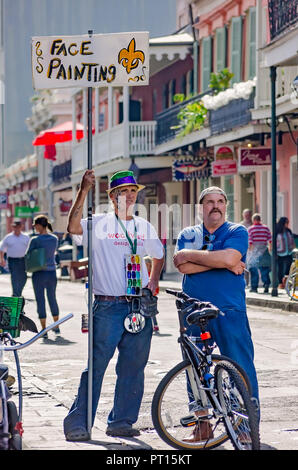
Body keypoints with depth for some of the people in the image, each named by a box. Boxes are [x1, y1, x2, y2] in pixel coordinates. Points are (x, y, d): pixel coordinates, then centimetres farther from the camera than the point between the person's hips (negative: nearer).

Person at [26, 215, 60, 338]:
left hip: (39, 273, -4)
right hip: (52, 272, 4)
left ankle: (44, 330, 5)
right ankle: (57, 327, 28)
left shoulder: (35, 240, -14)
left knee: (40, 300, 4)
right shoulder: (55, 239, 1)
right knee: (52, 299, 18)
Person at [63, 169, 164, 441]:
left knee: (133, 368, 8)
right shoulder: (99, 224, 0)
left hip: (139, 308, 5)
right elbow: (74, 227, -20)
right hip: (107, 307, -5)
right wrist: (84, 191, -27)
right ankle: (77, 424, -1)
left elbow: (158, 256, 29)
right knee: (94, 366, -7)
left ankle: (121, 422, 19)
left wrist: (153, 282, 12)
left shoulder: (145, 227, 14)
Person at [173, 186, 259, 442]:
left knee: (241, 368, -6)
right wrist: (221, 262, -10)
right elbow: (184, 266, -5)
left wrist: (191, 255, -8)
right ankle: (202, 425, 17)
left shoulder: (237, 232, 4)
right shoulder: (188, 235, 13)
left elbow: (229, 258, -16)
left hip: (230, 312, -3)